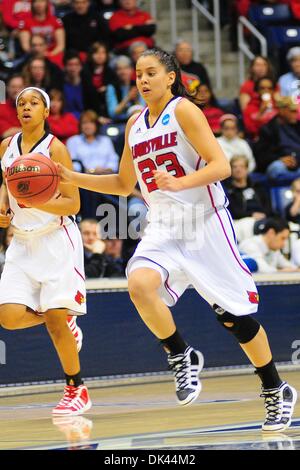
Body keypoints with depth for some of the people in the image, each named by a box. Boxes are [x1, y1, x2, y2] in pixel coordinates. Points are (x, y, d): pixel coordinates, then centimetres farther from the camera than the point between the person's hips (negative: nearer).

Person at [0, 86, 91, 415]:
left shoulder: (55, 148, -10)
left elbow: (72, 204, -12)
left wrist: (35, 202, -26)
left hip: (56, 240, -5)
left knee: (55, 319, -10)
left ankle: (77, 390, 7)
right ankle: (63, 321, 20)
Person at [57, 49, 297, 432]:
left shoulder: (184, 111, -7)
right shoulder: (135, 125, 13)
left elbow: (221, 166, -14)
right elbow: (125, 185, 24)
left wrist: (179, 183, -29)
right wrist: (72, 178, 13)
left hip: (204, 221, -5)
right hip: (162, 227, 5)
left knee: (233, 314, 0)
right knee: (139, 283, -27)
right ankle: (182, 357, -6)